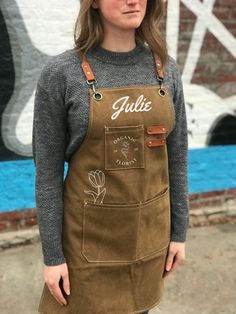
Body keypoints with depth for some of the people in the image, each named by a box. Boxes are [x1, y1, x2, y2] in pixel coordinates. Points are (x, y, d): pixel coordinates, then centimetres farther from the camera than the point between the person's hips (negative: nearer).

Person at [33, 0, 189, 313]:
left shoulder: (167, 69, -2)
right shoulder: (60, 73, -13)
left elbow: (176, 157, 4)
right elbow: (48, 170, -9)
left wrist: (179, 231, 6)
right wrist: (52, 254, -7)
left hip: (149, 232, 4)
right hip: (89, 233, -3)